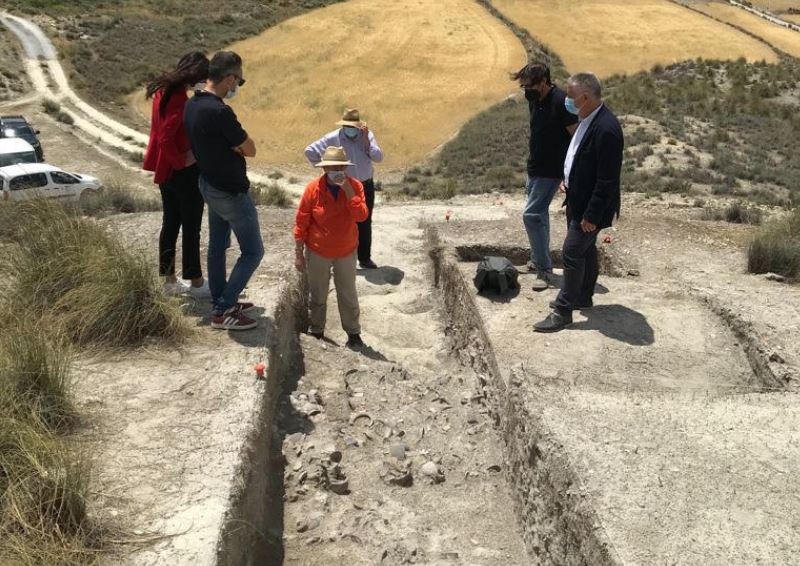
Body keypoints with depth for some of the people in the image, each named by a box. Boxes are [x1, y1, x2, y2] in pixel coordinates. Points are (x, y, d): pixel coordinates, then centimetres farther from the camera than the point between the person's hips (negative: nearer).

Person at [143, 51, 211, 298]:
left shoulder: (163, 90, 5)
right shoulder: (180, 100, -23)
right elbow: (165, 139, -26)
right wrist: (182, 160, -15)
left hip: (165, 169, 9)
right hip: (184, 172, -9)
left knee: (170, 223, 15)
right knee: (191, 227, 3)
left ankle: (170, 280, 24)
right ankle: (196, 283, 14)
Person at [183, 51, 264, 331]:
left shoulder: (192, 105, 2)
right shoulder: (220, 112, -27)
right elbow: (250, 149, -18)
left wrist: (231, 144, -3)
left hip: (209, 184, 9)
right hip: (231, 192, -9)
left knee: (217, 245, 19)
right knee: (253, 251, 1)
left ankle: (221, 302, 31)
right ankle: (222, 312, 2)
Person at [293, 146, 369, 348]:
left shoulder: (355, 186, -10)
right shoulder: (314, 188, -15)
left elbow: (361, 216, -23)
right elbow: (301, 223, -9)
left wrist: (348, 190, -29)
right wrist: (299, 254, -6)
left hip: (346, 252, 1)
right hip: (318, 252, -1)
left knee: (348, 294, 12)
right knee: (318, 295, 14)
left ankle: (353, 332, 27)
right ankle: (316, 331, 32)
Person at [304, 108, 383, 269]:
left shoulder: (367, 135, -5)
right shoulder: (333, 138, -12)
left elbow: (378, 158, -13)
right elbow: (310, 151, -9)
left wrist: (366, 140, -21)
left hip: (366, 186, 3)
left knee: (365, 223, 13)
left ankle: (365, 258, 25)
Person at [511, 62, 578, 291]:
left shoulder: (560, 102, -20)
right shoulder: (535, 100, 5)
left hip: (551, 170, -9)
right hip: (535, 167, 9)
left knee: (531, 214, -14)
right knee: (539, 213, 18)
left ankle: (545, 269, -7)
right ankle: (539, 259, 32)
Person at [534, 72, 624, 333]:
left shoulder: (606, 129, -26)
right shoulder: (588, 119, 3)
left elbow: (608, 180, -25)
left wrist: (592, 215, -22)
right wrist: (568, 180, 10)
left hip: (590, 206, -10)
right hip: (577, 200, 10)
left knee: (573, 253, -5)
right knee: (586, 250, 21)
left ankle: (563, 311, 5)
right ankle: (583, 297, 37)